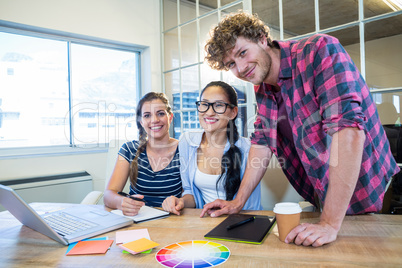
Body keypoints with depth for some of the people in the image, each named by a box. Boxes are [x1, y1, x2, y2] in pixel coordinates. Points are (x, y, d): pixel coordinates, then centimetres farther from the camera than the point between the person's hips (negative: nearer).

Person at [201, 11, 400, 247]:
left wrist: (330, 223, -32)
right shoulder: (262, 90, 1)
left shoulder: (320, 50, -21)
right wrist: (238, 202, 1)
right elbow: (263, 142, 5)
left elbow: (348, 127, -31)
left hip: (368, 198, -5)